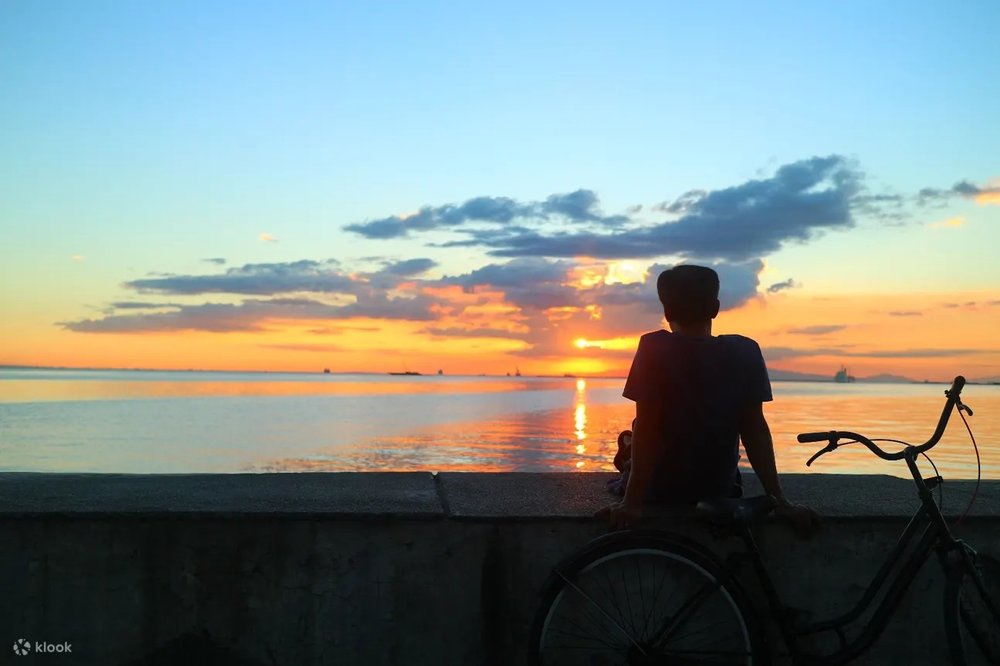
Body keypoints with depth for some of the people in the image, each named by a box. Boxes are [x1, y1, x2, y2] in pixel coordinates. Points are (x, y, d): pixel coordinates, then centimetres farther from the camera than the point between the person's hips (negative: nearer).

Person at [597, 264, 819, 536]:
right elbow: (755, 430, -10)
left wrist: (632, 502, -20)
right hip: (720, 495, 3)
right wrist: (780, 501, -7)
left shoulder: (654, 349, -18)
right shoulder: (745, 353, -9)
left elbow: (645, 429, -22)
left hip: (661, 496, -3)